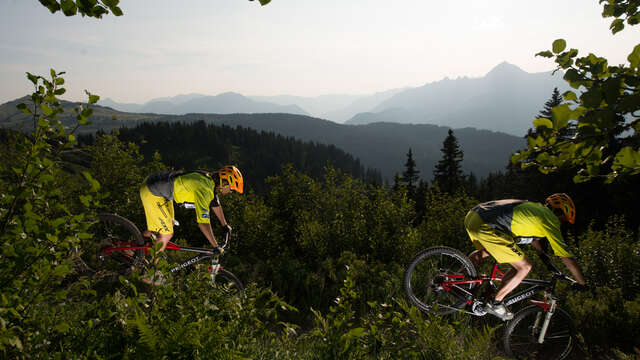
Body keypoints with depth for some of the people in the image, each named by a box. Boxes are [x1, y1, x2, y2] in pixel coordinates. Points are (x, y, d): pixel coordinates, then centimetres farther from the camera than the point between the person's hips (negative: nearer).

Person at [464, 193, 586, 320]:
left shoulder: (533, 207, 28)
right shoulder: (550, 219, 5)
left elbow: (533, 238, 46)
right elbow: (567, 258, 7)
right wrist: (582, 284, 20)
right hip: (485, 226, -9)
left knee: (485, 252, 39)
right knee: (524, 267, 5)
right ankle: (495, 303, 13)